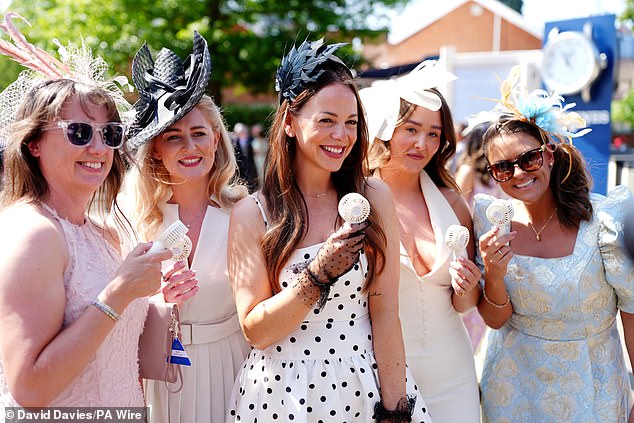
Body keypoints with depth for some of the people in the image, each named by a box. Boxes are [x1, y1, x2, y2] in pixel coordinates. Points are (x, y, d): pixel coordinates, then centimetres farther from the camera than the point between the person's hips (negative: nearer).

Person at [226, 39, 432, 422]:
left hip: (364, 387, 1)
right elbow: (255, 330, -10)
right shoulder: (251, 214, -8)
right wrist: (319, 275, -22)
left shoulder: (373, 198, -6)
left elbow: (385, 312, -7)